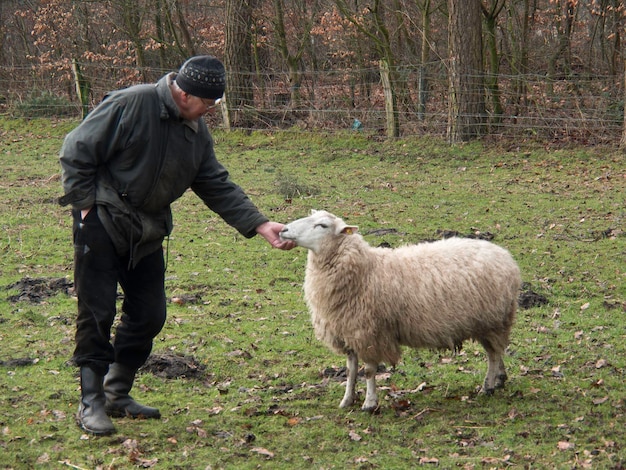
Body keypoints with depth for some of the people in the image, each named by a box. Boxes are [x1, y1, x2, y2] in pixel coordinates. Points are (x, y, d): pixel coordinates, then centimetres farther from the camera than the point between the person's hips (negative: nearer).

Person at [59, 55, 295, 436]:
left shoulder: (196, 132, 5)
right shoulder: (131, 105, -18)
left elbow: (217, 186, 7)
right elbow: (76, 152, -14)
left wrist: (260, 225, -2)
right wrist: (86, 205, -15)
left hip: (147, 233, 7)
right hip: (102, 227, -7)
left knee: (149, 315, 8)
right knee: (97, 314, -6)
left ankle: (118, 394, 23)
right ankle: (91, 404, 1)